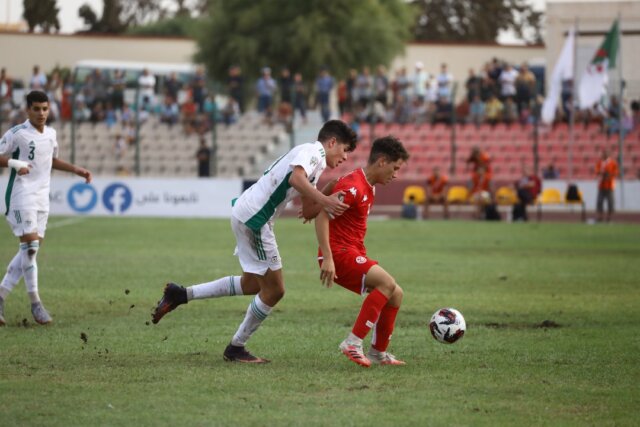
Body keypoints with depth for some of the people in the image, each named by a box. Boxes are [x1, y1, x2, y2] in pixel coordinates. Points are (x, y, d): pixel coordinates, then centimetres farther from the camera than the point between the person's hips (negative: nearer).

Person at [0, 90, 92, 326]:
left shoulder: (50, 134, 12)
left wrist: (77, 170, 19)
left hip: (42, 197, 7)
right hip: (21, 194, -7)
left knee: (32, 249, 4)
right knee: (30, 246, -14)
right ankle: (35, 303, -9)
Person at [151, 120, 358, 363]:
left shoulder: (317, 164, 20)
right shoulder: (313, 151, -11)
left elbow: (308, 211, 19)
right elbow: (296, 178, -32)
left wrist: (329, 201, 3)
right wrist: (323, 200, -33)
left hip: (246, 214, 10)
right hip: (254, 218, -10)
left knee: (253, 284, 23)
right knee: (274, 290, 0)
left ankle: (180, 295, 23)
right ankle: (236, 349, 13)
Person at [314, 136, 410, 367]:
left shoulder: (369, 186, 14)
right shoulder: (354, 186, -18)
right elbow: (322, 216, -24)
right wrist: (327, 258, -28)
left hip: (354, 254, 10)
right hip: (338, 253, -10)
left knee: (395, 294, 7)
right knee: (387, 282, -23)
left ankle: (378, 353, 15)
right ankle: (353, 343, -23)